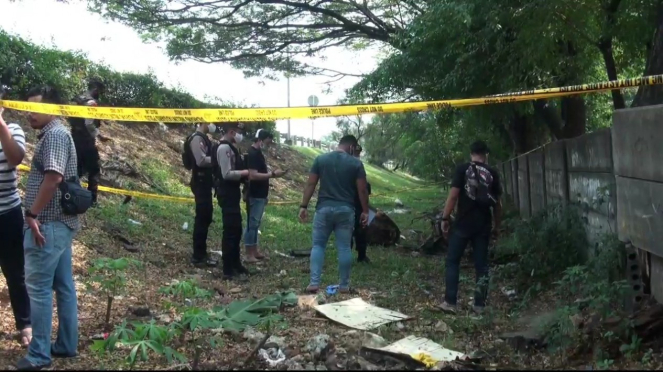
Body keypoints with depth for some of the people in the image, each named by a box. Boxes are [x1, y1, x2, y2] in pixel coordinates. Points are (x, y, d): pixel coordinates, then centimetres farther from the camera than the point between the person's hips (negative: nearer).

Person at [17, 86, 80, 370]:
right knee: (63, 285, 13)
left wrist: (32, 214, -21)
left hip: (48, 224, -10)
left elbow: (53, 177, -26)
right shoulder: (53, 134, 18)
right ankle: (67, 345, 21)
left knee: (38, 287, -4)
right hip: (59, 223, 10)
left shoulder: (55, 135, -14)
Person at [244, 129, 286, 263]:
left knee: (255, 223, 14)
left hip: (260, 195, 10)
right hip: (255, 196, -10)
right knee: (252, 223, -5)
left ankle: (254, 250, 22)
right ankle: (249, 254, -1)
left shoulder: (258, 153, 14)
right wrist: (273, 174, -23)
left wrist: (272, 174, 10)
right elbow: (253, 175, -26)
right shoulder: (253, 154, -17)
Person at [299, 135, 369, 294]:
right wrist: (365, 211, 8)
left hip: (324, 208, 1)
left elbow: (311, 184, 1)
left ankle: (314, 283, 1)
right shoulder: (356, 163, -1)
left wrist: (304, 206, 5)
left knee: (318, 245, 9)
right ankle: (344, 285, 13)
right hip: (345, 210, -1)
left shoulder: (320, 159, 3)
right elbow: (362, 190, -2)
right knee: (344, 247, 7)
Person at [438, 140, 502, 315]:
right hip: (483, 225, 3)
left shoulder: (462, 169, -2)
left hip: (463, 223, -3)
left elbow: (453, 195, -9)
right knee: (481, 264, 9)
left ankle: (450, 302, -2)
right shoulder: (492, 173, 6)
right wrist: (497, 226, 18)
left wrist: (445, 218, -4)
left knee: (452, 261, 5)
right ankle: (479, 305, 10)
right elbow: (497, 203, 8)